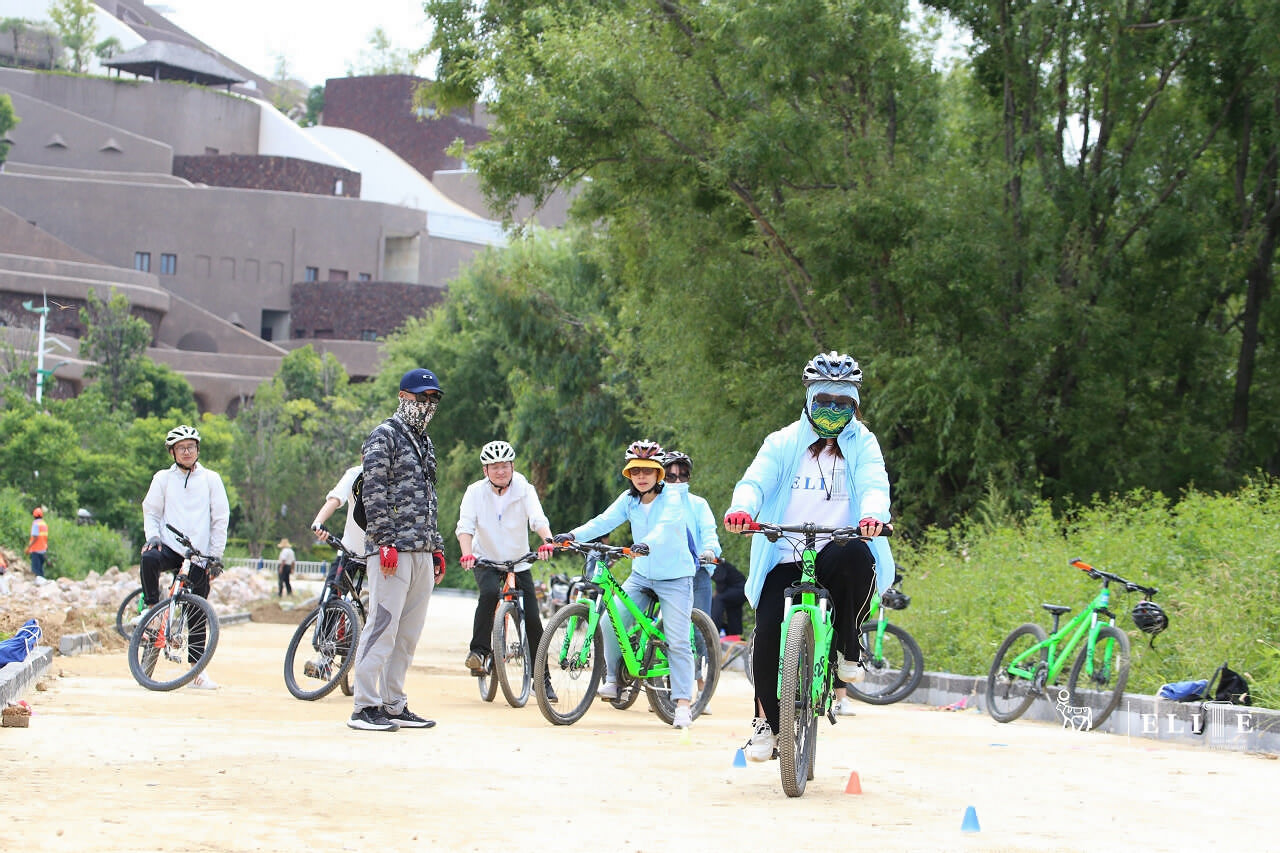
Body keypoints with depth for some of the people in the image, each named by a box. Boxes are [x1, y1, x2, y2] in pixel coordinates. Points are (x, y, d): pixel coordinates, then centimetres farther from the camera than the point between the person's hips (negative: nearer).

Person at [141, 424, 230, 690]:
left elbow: (220, 519, 9)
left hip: (199, 555, 0)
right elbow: (151, 511, 13)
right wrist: (152, 536, -7)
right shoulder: (163, 478, 11)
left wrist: (216, 555, 2)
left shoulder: (211, 479, 9)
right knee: (149, 558, -36)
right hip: (170, 548, 0)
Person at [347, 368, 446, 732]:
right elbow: (374, 494, -11)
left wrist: (437, 548, 19)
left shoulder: (425, 443, 22)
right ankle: (365, 707, -11)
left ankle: (394, 705, 12)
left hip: (422, 553, 8)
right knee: (383, 627, -11)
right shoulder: (384, 437, -4)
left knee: (409, 633, 8)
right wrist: (386, 542, -18)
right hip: (393, 550, -8)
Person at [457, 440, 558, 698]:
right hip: (486, 561, -1)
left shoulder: (524, 490, -10)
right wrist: (467, 553, -42)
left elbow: (538, 519, -26)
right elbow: (465, 525, -22)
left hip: (518, 562, 1)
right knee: (489, 592, -35)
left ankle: (542, 679, 9)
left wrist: (547, 541, -47)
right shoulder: (475, 492, -10)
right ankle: (478, 650, -25)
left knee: (532, 619, -3)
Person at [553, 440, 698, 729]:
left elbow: (664, 527, -33)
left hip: (675, 578, -5)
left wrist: (645, 544, -54)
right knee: (610, 622, -14)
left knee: (677, 641, -11)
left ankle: (683, 705, -8)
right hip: (642, 575, 5)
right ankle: (613, 680, 3)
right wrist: (573, 535, -29)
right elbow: (604, 521, -12)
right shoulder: (629, 500, 1)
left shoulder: (672, 500, -14)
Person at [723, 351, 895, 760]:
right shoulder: (784, 443, 13)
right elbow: (757, 479, -3)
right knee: (769, 625, -20)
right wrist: (741, 508, -28)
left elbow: (874, 484, -8)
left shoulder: (862, 445, 11)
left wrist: (872, 514, -32)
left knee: (857, 556, -37)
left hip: (836, 550, -1)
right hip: (786, 557, 1)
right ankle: (766, 720, -1)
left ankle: (848, 647, -13)